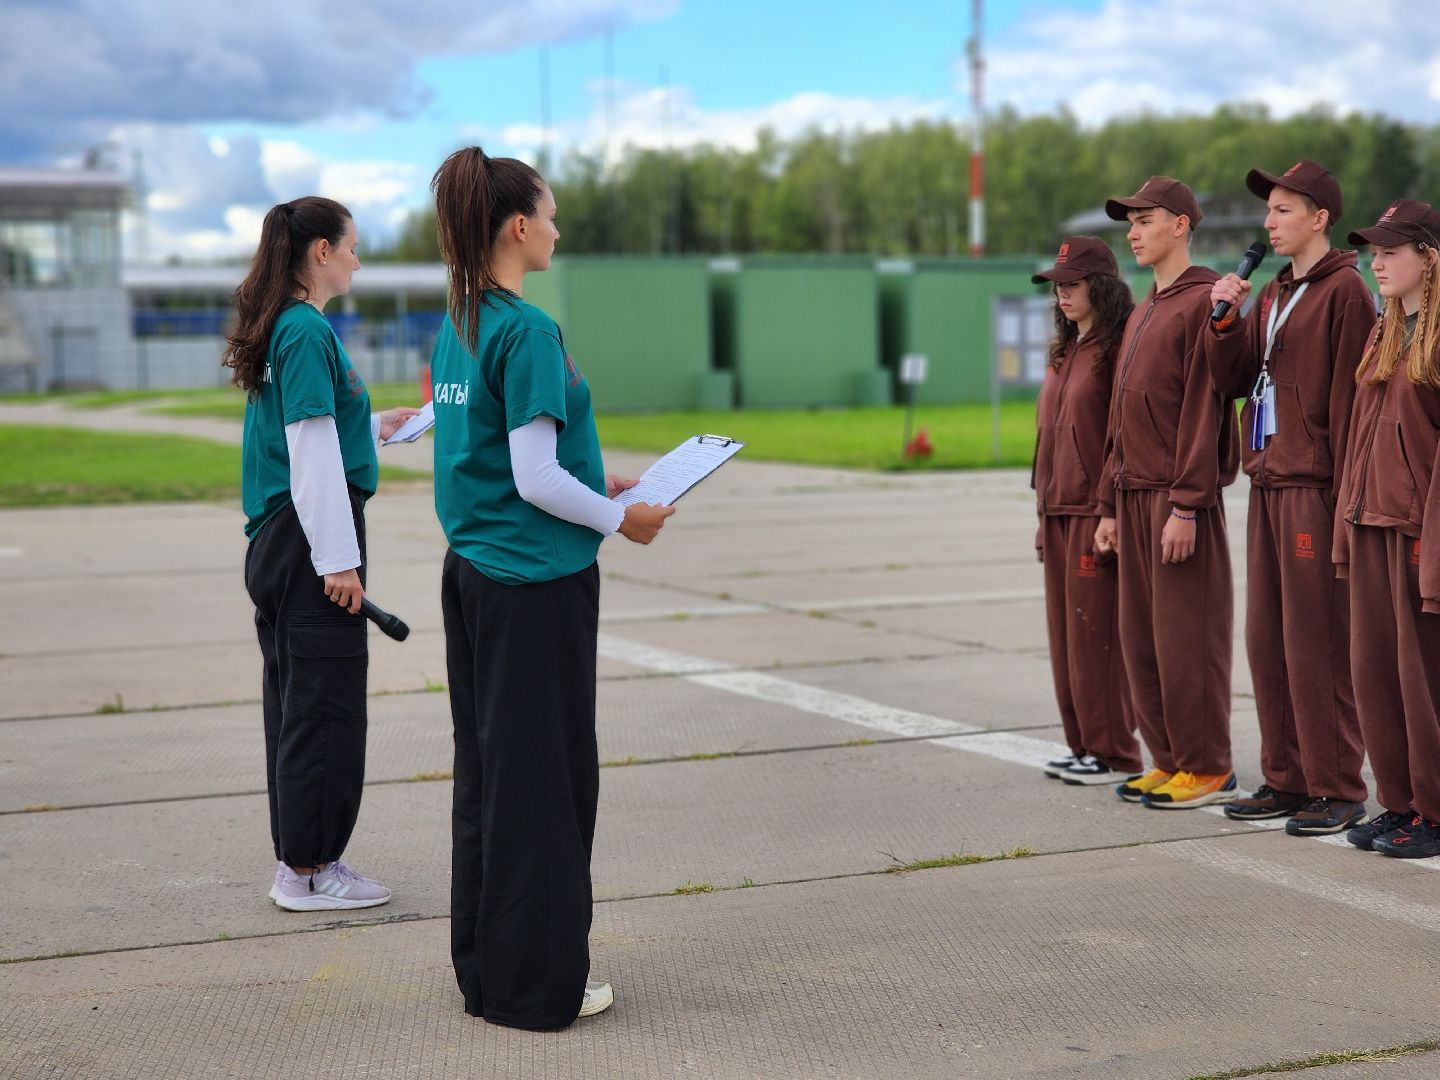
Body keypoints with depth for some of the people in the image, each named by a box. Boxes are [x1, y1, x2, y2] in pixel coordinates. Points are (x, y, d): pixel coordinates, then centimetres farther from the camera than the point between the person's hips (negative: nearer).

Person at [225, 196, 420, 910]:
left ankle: (298, 862, 20)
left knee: (296, 703, 13)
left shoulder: (285, 328, 15)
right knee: (324, 704, -4)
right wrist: (338, 561, -18)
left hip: (277, 544, 10)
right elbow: (311, 454, -18)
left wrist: (375, 428, 28)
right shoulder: (308, 331, -14)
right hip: (309, 537, -10)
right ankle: (309, 870, 3)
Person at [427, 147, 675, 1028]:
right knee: (541, 774, 0)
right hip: (537, 581, -9)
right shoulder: (528, 333, -17)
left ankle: (487, 966, 23)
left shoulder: (458, 328, 10)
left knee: (487, 769, 14)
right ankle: (537, 983, 8)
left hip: (473, 573, 9)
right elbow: (535, 480, -19)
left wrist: (598, 483, 16)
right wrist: (622, 520, -6)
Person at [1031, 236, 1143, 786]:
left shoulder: (1117, 348, -10)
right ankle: (1083, 745, 18)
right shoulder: (1064, 351, 17)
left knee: (1096, 633, -5)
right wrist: (1045, 514, 17)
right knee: (1066, 633, 11)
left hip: (1097, 511, -9)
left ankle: (1114, 754, 2)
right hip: (1059, 511, 9)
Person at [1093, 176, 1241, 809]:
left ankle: (1207, 769, 3)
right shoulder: (1141, 315, 20)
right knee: (1140, 636, 9)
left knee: (1185, 636, -5)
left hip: (1180, 500, -9)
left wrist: (1187, 505, -20)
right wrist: (1110, 505, 17)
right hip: (1135, 496, 9)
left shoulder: (1201, 301, -8)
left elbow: (1204, 408, -15)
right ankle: (1169, 760, 17)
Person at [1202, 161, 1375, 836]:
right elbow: (1231, 380, 15)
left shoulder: (1344, 290, -8)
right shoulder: (1271, 296, 18)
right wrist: (1224, 322, -1)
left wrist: (1343, 494, -17)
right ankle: (1287, 779, 19)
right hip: (1268, 483, 9)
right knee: (1267, 639, 11)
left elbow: (1350, 398, -13)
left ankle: (1338, 791, 1)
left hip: (1315, 486, -9)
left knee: (1317, 643, -6)